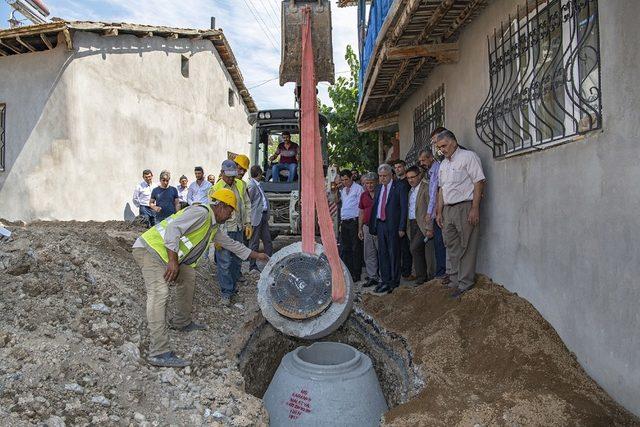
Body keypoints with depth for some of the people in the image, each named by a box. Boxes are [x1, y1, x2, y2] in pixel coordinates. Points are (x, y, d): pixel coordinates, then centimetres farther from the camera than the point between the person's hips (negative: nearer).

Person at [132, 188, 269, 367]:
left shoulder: (213, 226, 17)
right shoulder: (201, 212, -15)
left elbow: (231, 243, 28)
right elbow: (173, 228, -27)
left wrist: (256, 255, 31)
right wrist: (173, 261, -29)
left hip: (164, 254, 11)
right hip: (150, 248, -11)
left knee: (188, 276, 19)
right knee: (159, 294, -21)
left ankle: (182, 322, 31)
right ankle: (159, 353, -26)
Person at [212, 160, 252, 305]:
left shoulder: (241, 185, 5)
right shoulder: (216, 189, -9)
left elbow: (247, 204, 14)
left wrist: (248, 224, 9)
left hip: (238, 229, 5)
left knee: (237, 259, 15)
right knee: (224, 263, -3)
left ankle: (234, 285, 33)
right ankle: (226, 293, 5)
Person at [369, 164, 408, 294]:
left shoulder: (399, 188, -5)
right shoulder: (378, 188, 14)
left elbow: (403, 208, -8)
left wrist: (402, 228, -13)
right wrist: (372, 225, 10)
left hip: (393, 225, -6)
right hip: (380, 224, 6)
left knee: (394, 254, 1)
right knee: (382, 254, 10)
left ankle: (394, 282, 11)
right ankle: (385, 280, 21)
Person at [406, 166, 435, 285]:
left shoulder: (426, 188, -8)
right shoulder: (411, 191, 17)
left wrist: (429, 228, -17)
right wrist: (407, 226, 10)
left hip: (422, 225, -7)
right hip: (412, 225, 7)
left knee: (415, 248, -12)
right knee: (417, 251, 7)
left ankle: (421, 276, 1)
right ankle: (421, 277, 14)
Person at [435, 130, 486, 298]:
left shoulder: (468, 156, -4)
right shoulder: (443, 164, 19)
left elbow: (479, 182, -10)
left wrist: (475, 209, -17)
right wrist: (439, 212, 15)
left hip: (465, 207, -7)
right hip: (447, 209, 7)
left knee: (466, 248, -3)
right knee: (452, 246, 9)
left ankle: (465, 284, 4)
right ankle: (455, 280, 19)